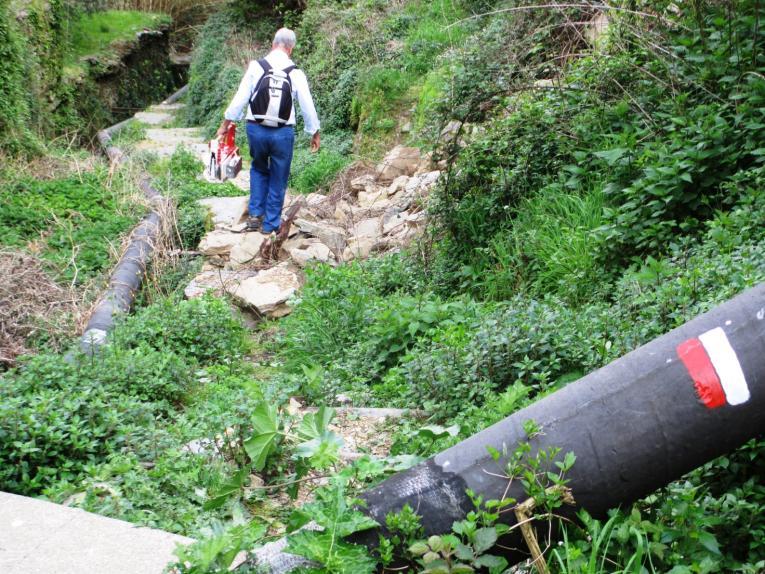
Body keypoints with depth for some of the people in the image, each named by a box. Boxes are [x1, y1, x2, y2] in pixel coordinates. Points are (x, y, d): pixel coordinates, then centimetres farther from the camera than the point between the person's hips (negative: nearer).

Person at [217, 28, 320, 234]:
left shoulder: (255, 67, -5)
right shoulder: (296, 73, -5)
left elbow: (240, 98, -2)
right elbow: (307, 106, 2)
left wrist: (225, 124, 10)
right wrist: (315, 133, 16)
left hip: (256, 130, 1)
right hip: (283, 133, -1)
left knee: (259, 169, 25)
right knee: (278, 179, 13)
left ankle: (255, 214, 16)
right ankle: (270, 224, 19)